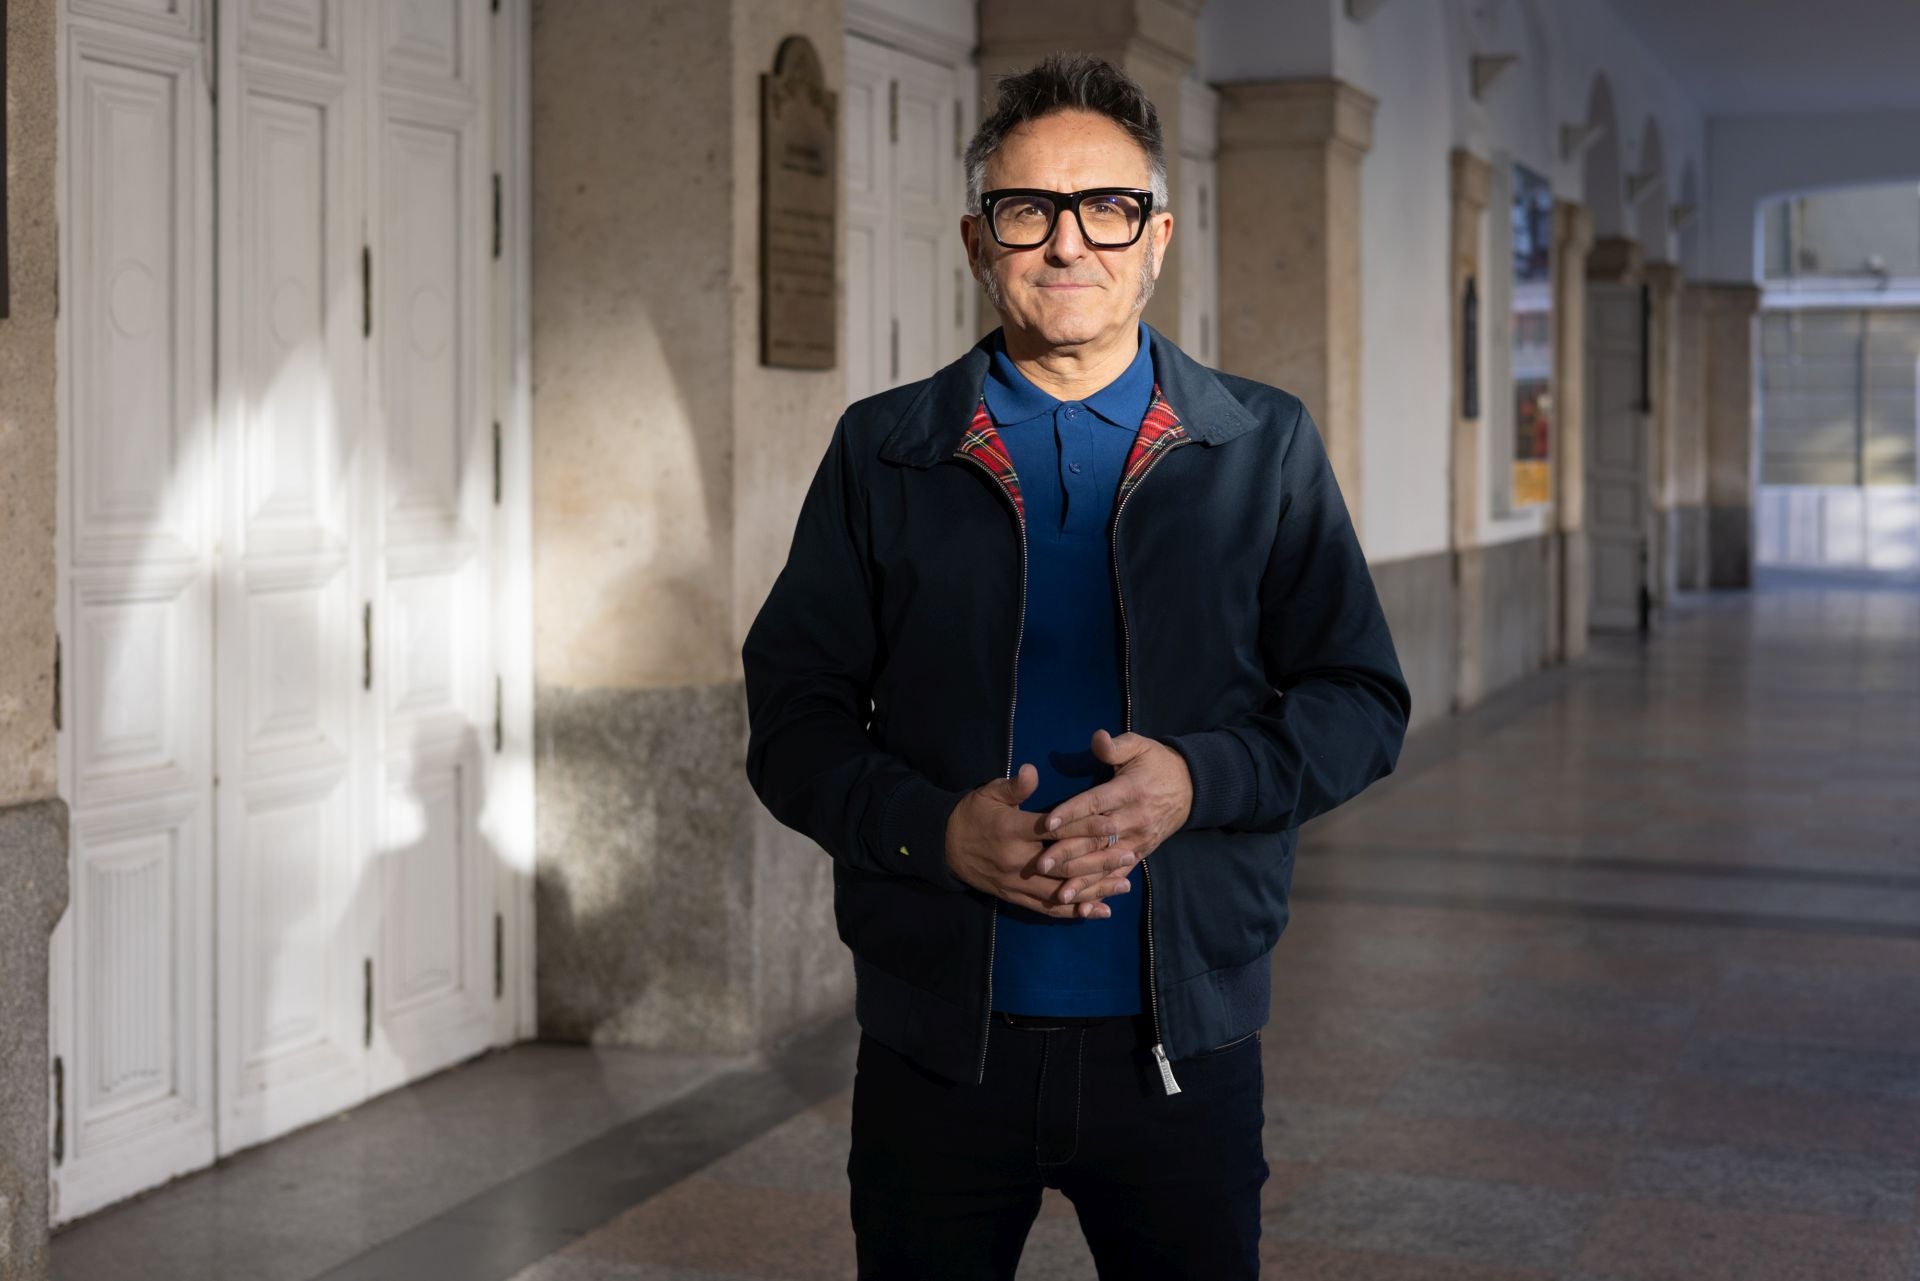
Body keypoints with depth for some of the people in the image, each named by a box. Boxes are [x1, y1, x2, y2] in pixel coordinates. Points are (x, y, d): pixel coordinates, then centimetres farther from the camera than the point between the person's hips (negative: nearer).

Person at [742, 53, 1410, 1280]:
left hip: (1183, 1041, 0)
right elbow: (794, 716, 4)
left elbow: (1362, 703, 4)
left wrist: (1196, 777, -15)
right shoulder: (883, 453, 5)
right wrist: (934, 829, -15)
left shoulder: (1265, 449, 5)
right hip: (939, 1045, 0)